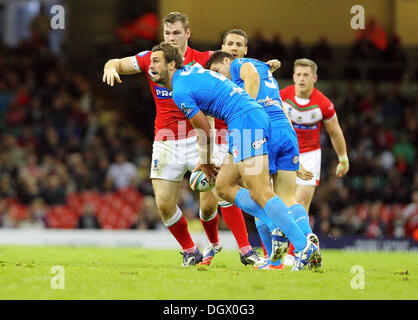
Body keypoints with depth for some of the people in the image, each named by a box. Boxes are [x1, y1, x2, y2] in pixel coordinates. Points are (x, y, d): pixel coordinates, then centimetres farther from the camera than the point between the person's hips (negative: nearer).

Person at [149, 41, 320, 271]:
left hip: (246, 120, -10)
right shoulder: (188, 71, 22)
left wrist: (206, 163, 17)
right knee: (223, 186, 12)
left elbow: (205, 133, -1)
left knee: (260, 192, -16)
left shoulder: (180, 91, -7)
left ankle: (304, 246, -22)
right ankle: (277, 229, 2)